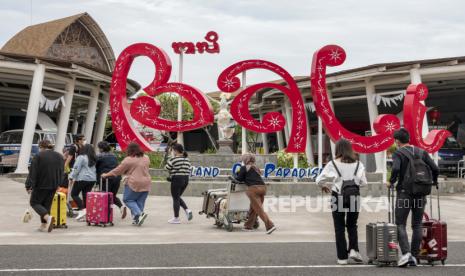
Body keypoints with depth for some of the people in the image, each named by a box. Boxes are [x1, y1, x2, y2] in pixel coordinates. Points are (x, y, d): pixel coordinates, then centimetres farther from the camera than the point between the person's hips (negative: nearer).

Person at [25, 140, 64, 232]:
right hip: (54, 185, 6)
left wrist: (29, 186, -8)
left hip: (41, 185, -5)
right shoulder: (59, 156, 9)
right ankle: (44, 225, 11)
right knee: (47, 204, 14)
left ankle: (48, 217, -16)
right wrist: (58, 184, 23)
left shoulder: (38, 156, -10)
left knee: (34, 202, 7)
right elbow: (62, 172, 15)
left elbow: (33, 173, -11)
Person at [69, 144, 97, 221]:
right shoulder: (93, 159, 15)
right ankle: (86, 214, 4)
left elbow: (76, 169, -11)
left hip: (82, 179, -7)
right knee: (86, 196, 8)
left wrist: (71, 177, -6)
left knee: (74, 194, 4)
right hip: (92, 179, 7)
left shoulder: (81, 157, -7)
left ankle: (82, 210, -11)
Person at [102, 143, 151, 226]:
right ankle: (136, 219, 9)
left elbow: (118, 170, -3)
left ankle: (139, 213, -10)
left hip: (134, 184, -6)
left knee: (128, 199, 6)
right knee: (140, 202, 11)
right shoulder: (146, 158, 10)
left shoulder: (129, 160, -9)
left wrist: (106, 175, 9)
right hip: (146, 185, 6)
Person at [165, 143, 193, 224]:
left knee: (175, 198, 3)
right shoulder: (187, 159, 9)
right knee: (178, 197, 22)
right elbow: (189, 170, 11)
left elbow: (167, 168, -7)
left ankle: (176, 218, 8)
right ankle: (187, 210, 4)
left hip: (177, 179, -7)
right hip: (186, 179, 7)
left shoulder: (173, 159, -13)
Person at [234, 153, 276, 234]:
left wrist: (234, 177, 28)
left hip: (253, 188, -7)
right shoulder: (256, 168, 25)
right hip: (262, 187, 7)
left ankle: (270, 225, -22)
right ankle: (249, 225, 25)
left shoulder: (244, 168, 6)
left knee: (259, 209, -10)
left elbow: (239, 179, 9)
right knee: (253, 208, 17)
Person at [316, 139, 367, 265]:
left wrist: (324, 186, 15)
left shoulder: (333, 164, -7)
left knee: (339, 227, 7)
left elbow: (319, 180, -7)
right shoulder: (358, 164, 1)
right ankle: (353, 249, 0)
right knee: (352, 225, 19)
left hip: (338, 197, -2)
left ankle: (342, 257, 7)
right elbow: (363, 182, 2)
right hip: (354, 196, 2)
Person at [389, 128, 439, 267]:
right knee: (417, 225, 11)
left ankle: (406, 253, -15)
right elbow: (435, 169, 1)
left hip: (404, 193, -4)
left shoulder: (398, 153, -4)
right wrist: (434, 181, 19)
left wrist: (391, 182, -7)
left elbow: (395, 169, -23)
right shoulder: (422, 152, 8)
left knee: (400, 224, 2)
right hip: (420, 194, 4)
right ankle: (414, 256, 11)